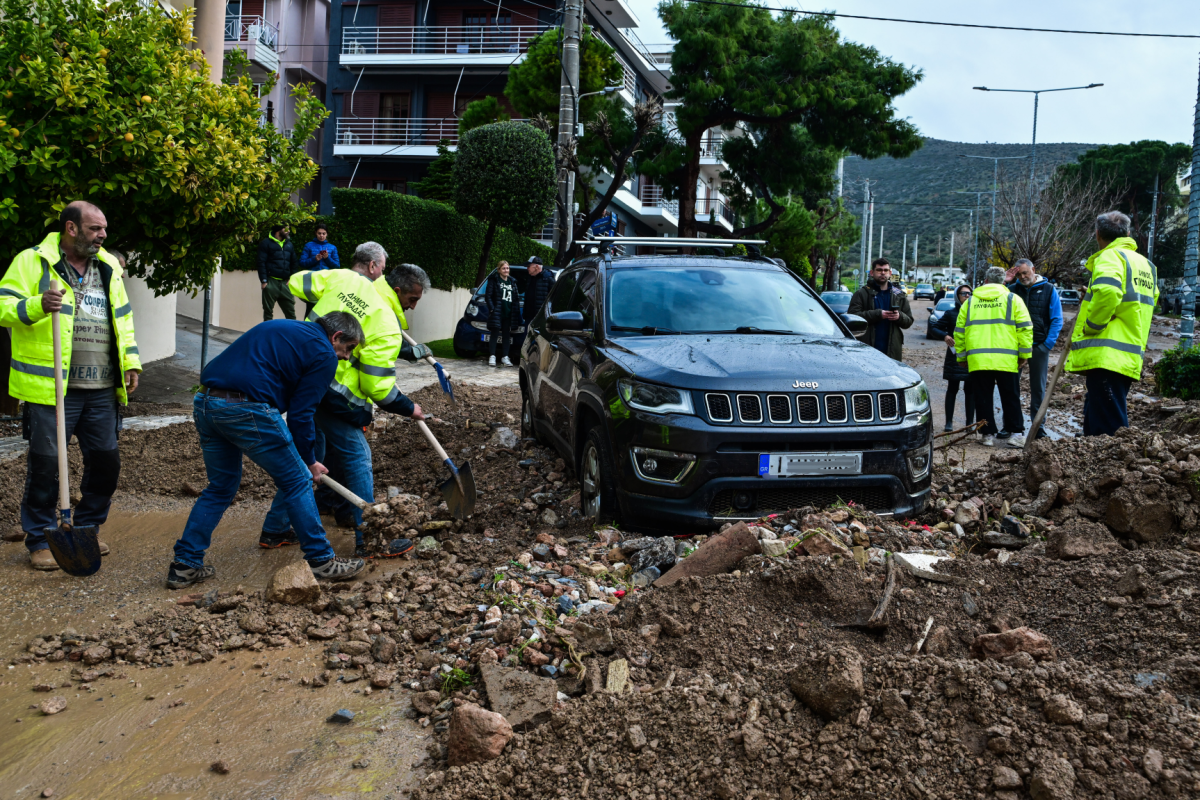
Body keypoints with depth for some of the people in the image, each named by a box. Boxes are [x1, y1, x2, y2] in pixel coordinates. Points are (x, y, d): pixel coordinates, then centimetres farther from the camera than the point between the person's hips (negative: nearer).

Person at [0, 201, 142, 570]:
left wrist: (130, 361, 12)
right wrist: (38, 305, -28)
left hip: (101, 389, 6)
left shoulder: (108, 267, 16)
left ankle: (86, 530, 27)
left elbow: (123, 318, 22)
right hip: (50, 387, -6)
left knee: (106, 459, 9)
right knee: (45, 463, -1)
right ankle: (40, 541, 13)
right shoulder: (32, 262, -2)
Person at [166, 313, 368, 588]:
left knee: (221, 486, 21)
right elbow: (300, 413, -1)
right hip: (246, 410, -8)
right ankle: (322, 561, 14)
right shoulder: (324, 354, 3)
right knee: (296, 482, 7)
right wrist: (310, 461, 12)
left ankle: (185, 565, 20)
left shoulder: (280, 328, 27)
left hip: (205, 401, 8)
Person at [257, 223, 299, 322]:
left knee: (291, 312, 0)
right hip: (271, 282, -4)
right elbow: (261, 263, -4)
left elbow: (294, 263, 16)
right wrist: (264, 281, -12)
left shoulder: (289, 244, 17)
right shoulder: (266, 243, 2)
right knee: (268, 312, 3)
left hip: (285, 283, 4)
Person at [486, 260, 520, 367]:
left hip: (508, 314, 5)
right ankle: (492, 356, 1)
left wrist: (517, 312, 7)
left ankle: (505, 357, 11)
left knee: (507, 335, 6)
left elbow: (516, 299, 16)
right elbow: (488, 296, -4)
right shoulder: (493, 280, 1)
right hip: (497, 313, -5)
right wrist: (492, 309, -14)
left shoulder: (512, 282, 16)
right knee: (495, 334, -3)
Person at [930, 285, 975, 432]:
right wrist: (945, 336, -16)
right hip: (955, 357, -1)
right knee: (952, 388, 4)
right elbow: (936, 328, 3)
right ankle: (949, 422, 8)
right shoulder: (951, 314, 2)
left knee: (970, 390, 5)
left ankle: (970, 422, 11)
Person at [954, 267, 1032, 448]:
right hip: (1006, 361, -1)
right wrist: (1024, 354, 6)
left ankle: (988, 434, 7)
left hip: (977, 360, 1)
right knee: (1010, 397, 7)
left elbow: (959, 331, 14)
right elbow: (1025, 329, 1)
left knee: (983, 398, 6)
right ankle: (1014, 433, 6)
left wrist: (961, 356, 21)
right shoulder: (1012, 299, 7)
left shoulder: (970, 302, 13)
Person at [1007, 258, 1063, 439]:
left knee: (1038, 388, 5)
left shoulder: (1048, 289, 3)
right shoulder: (1012, 289, 7)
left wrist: (1048, 344, -8)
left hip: (1039, 345, -1)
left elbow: (1057, 320, 2)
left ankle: (1038, 426, 10)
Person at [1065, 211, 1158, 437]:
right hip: (1129, 357, 9)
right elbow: (1152, 298, 31)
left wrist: (1092, 324, -14)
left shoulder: (1110, 257, -7)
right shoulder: (1145, 263, 22)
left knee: (1108, 428, -12)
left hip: (1105, 356, -9)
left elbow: (1107, 291, -27)